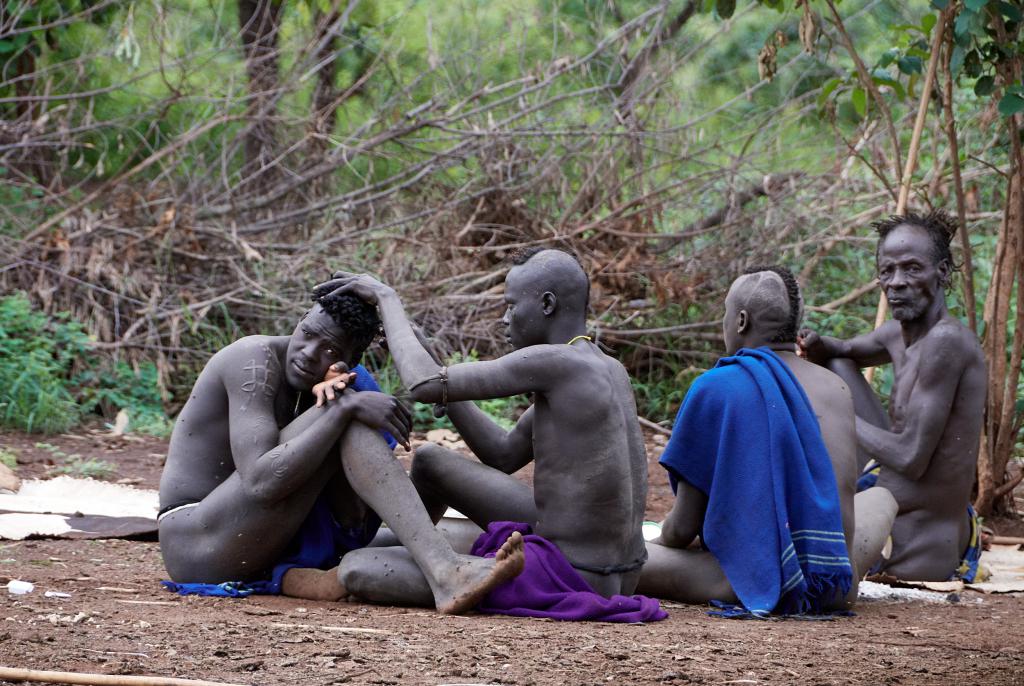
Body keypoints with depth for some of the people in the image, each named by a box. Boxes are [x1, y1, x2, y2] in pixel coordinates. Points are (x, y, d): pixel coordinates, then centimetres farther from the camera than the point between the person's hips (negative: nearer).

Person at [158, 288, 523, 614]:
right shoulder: (257, 358, -14)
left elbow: (353, 524, -1)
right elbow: (261, 482, -28)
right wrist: (346, 408, -29)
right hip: (195, 545, -9)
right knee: (347, 422, -21)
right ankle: (445, 572, -35)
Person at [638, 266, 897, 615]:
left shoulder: (715, 387, -5)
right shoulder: (837, 388, 10)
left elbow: (683, 528, -2)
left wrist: (658, 542, 21)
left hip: (758, 583, -4)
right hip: (837, 587, 4)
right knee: (880, 497, 36)